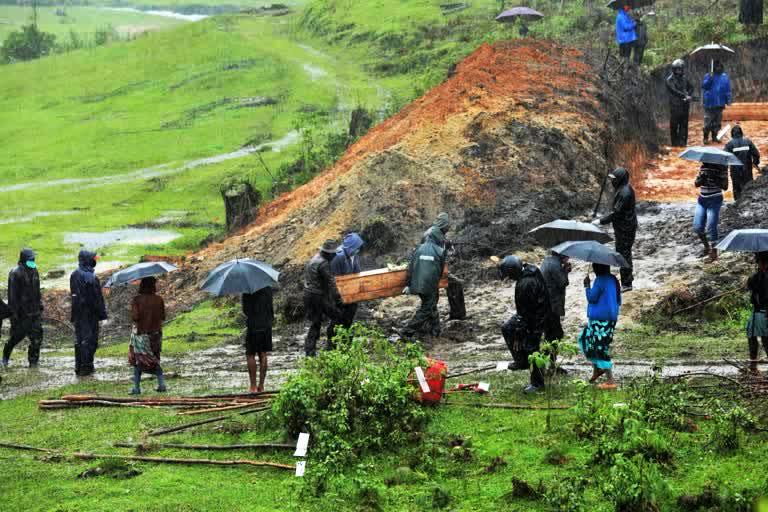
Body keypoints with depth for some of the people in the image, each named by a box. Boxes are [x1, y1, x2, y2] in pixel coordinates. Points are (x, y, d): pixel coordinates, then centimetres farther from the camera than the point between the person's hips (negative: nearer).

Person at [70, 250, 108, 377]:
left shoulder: (74, 275, 4)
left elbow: (72, 294, 12)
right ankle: (86, 367, 1)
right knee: (89, 339, 0)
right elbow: (97, 298, -15)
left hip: (77, 313, 7)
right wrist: (102, 313, -6)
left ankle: (78, 367, 17)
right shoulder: (90, 277, -19)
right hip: (89, 313, -7)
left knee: (79, 339, 13)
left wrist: (73, 314, 18)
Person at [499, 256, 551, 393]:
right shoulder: (532, 269, -3)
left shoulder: (525, 285, -32)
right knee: (507, 328, 17)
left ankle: (537, 383, 17)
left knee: (531, 349, 2)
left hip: (535, 320, -10)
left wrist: (519, 334, -17)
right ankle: (521, 361, 24)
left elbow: (524, 312, -26)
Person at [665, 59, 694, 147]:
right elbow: (674, 91, -17)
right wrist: (685, 96, -25)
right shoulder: (670, 80, -5)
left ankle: (682, 142, 5)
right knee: (674, 126, -2)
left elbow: (691, 88, 10)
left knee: (684, 125, 2)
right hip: (675, 106, -5)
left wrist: (689, 96, -11)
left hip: (684, 105, 5)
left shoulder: (684, 79, 13)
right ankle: (675, 143, 5)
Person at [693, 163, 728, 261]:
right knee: (697, 227, 3)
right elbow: (696, 184, 8)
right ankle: (706, 247, 26)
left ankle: (714, 253, 2)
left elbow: (725, 187, -9)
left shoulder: (721, 168, -7)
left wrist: (715, 180, -24)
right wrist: (701, 178, -14)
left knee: (711, 227, -9)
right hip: (702, 200, 6)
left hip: (715, 200, -6)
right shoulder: (703, 167, 7)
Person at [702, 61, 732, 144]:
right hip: (709, 103, -4)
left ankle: (714, 136, 20)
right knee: (708, 122, -6)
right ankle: (706, 138, -1)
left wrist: (728, 99, 3)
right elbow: (704, 86, -11)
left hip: (720, 103, 4)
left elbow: (727, 89, 10)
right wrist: (710, 78, -22)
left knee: (717, 122, 10)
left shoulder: (724, 77, 7)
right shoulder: (708, 76, -1)